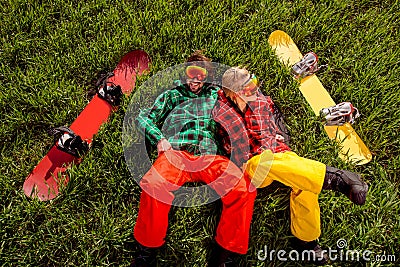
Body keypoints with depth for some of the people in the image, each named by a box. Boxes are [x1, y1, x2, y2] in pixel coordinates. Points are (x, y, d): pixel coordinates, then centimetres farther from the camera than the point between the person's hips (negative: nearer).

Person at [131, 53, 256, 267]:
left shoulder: (216, 95, 31)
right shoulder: (172, 95, 29)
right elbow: (144, 117, 22)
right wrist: (159, 138, 4)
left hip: (208, 156, 1)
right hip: (175, 152, -1)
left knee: (243, 188, -28)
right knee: (153, 185, -34)